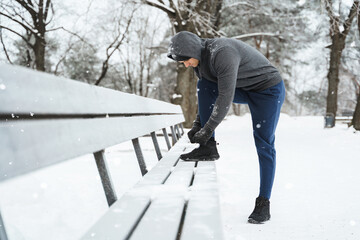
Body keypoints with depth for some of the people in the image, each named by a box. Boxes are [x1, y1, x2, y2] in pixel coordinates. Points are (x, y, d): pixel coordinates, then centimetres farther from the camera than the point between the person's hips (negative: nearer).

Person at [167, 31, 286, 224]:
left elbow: (225, 98, -33)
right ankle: (208, 148, -9)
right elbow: (209, 96, 6)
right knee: (204, 86, -12)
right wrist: (198, 124, -4)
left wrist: (207, 130, -28)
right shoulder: (199, 60, -3)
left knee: (264, 145, -9)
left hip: (268, 89, -8)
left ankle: (263, 203, 0)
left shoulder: (222, 53, -32)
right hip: (243, 90, 8)